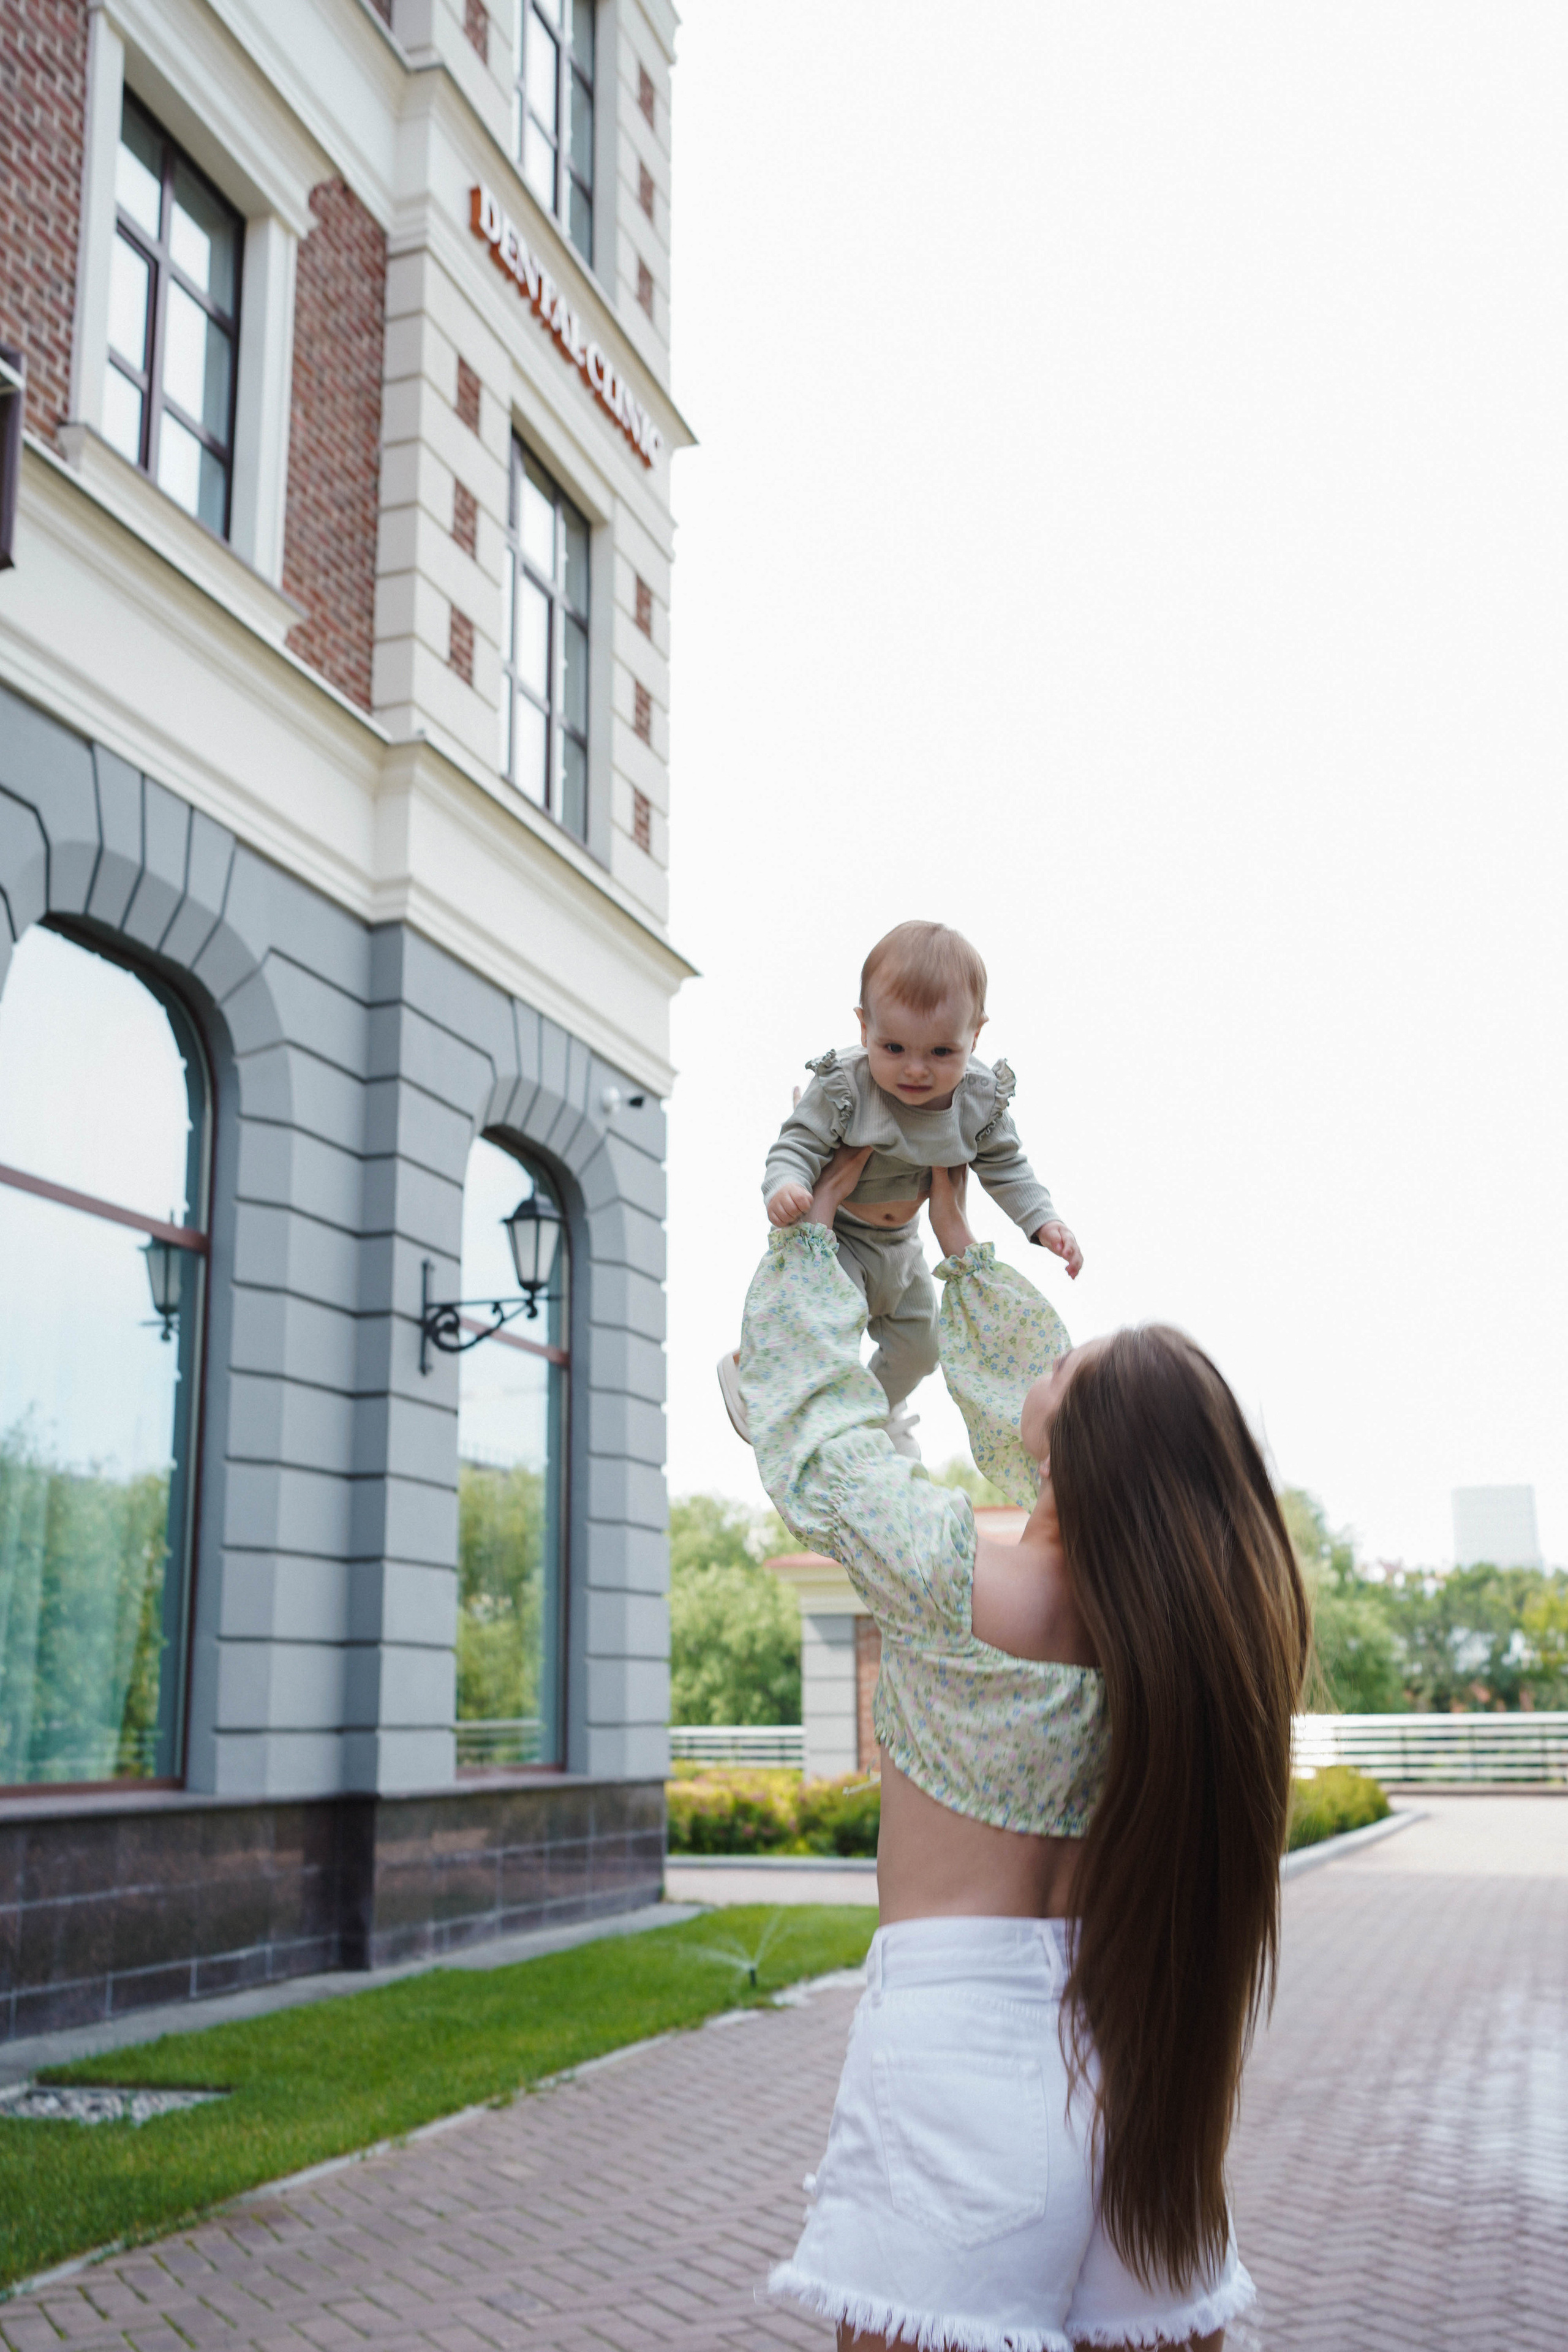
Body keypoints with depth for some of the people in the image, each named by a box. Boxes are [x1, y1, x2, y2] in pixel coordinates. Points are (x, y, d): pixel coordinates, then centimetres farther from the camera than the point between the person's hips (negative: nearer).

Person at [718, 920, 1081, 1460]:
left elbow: (1005, 1167, -4)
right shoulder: (842, 1088, -32)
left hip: (899, 1242, 6)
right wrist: (785, 1188, -50)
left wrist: (1044, 1222, -14)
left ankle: (884, 1407, 52)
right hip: (832, 1233, -5)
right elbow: (797, 1146, -29)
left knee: (918, 1343, 19)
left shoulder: (981, 1097, -18)